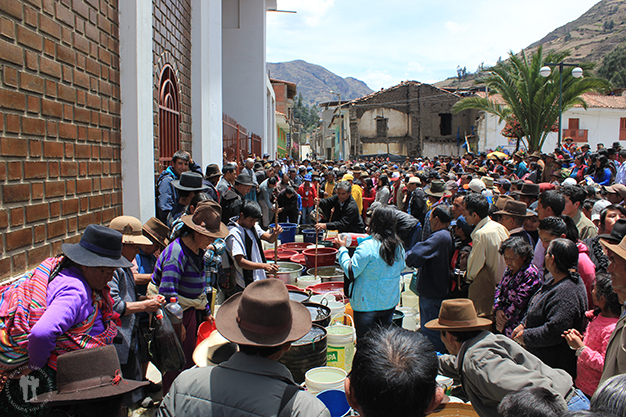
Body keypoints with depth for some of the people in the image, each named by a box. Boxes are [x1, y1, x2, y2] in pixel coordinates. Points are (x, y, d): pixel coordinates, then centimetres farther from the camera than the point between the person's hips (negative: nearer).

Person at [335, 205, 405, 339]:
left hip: (368, 304, -6)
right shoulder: (398, 245, -2)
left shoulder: (367, 246, -21)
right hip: (390, 302, 6)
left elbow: (351, 271, -17)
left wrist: (342, 248, -7)